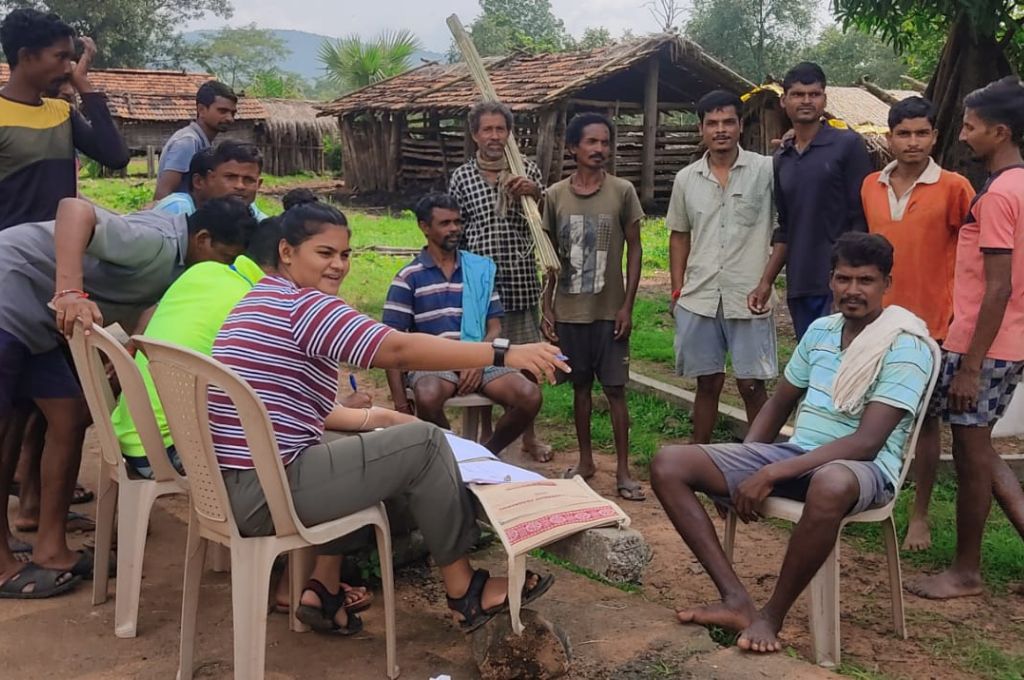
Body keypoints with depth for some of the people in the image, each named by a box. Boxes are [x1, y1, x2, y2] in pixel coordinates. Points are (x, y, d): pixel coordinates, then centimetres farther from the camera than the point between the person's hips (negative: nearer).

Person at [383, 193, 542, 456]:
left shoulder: (480, 269, 11)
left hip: (479, 360, 3)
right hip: (431, 363, -3)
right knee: (428, 399, -38)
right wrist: (400, 403, -10)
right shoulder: (409, 278, 1)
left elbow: (494, 328, 10)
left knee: (530, 396, -22)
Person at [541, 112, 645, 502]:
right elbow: (550, 257, 6)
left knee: (615, 389, 1)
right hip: (568, 311, 2)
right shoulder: (555, 195, 1)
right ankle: (585, 460, 25)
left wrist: (627, 306, -7)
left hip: (609, 311, -2)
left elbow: (634, 249, -1)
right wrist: (547, 308, 2)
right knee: (580, 386, 12)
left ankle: (623, 471, 8)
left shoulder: (622, 192, -4)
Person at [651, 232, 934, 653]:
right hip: (796, 454, 7)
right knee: (668, 465, -10)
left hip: (863, 468, -6)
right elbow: (779, 405, 19)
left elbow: (866, 443, -20)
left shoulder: (905, 346, -10)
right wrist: (739, 469, 3)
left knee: (830, 484, -46)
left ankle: (772, 616, -22)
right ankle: (737, 600, -18)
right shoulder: (820, 330, 11)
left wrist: (771, 474, -25)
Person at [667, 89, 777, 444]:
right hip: (699, 298, 3)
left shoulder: (766, 169, -4)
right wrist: (677, 290, 9)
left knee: (751, 385, 4)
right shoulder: (686, 179, 7)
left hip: (749, 297, -3)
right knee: (708, 383, 13)